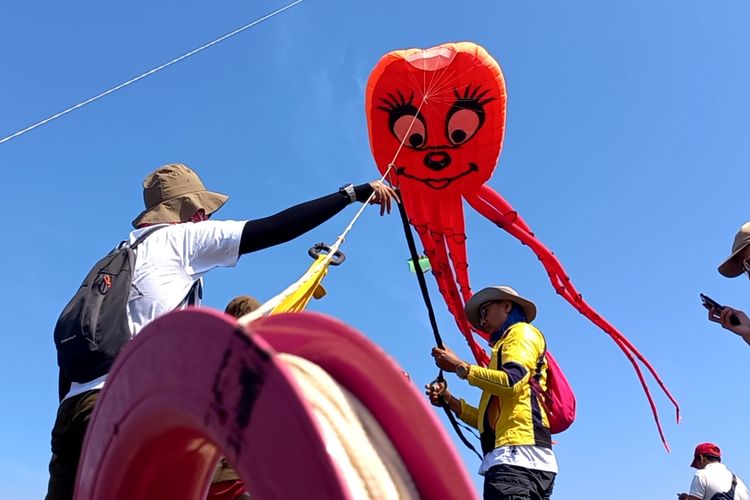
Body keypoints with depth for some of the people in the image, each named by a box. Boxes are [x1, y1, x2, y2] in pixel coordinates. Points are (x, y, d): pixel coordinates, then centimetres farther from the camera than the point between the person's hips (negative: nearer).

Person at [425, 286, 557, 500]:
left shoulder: (522, 333, 8)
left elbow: (512, 381, -14)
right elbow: (492, 418, 26)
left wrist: (459, 366, -6)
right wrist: (449, 400, 15)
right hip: (512, 458, 9)